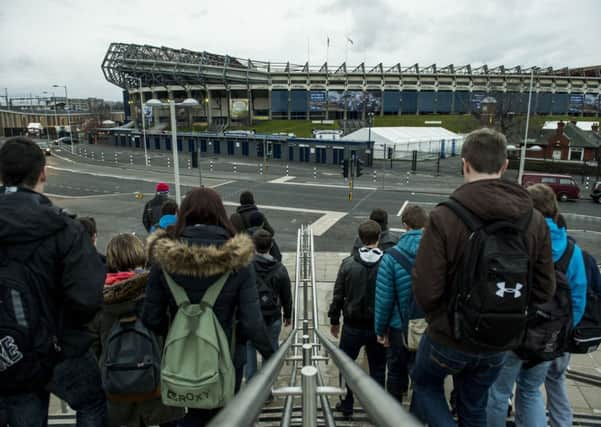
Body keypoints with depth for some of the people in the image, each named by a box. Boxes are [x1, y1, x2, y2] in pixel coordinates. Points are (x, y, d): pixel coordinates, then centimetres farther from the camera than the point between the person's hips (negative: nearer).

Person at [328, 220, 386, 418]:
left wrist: (334, 320, 8)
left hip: (352, 326, 0)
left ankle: (347, 405, 29)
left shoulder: (348, 264, -10)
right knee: (377, 370, 16)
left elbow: (338, 295, -5)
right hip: (378, 326, 0)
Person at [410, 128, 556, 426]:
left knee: (425, 384, 26)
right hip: (499, 342, 4)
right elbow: (545, 290, -2)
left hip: (450, 335, -4)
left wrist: (437, 316, -2)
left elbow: (425, 289, -24)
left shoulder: (444, 217, -24)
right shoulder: (535, 220, -8)